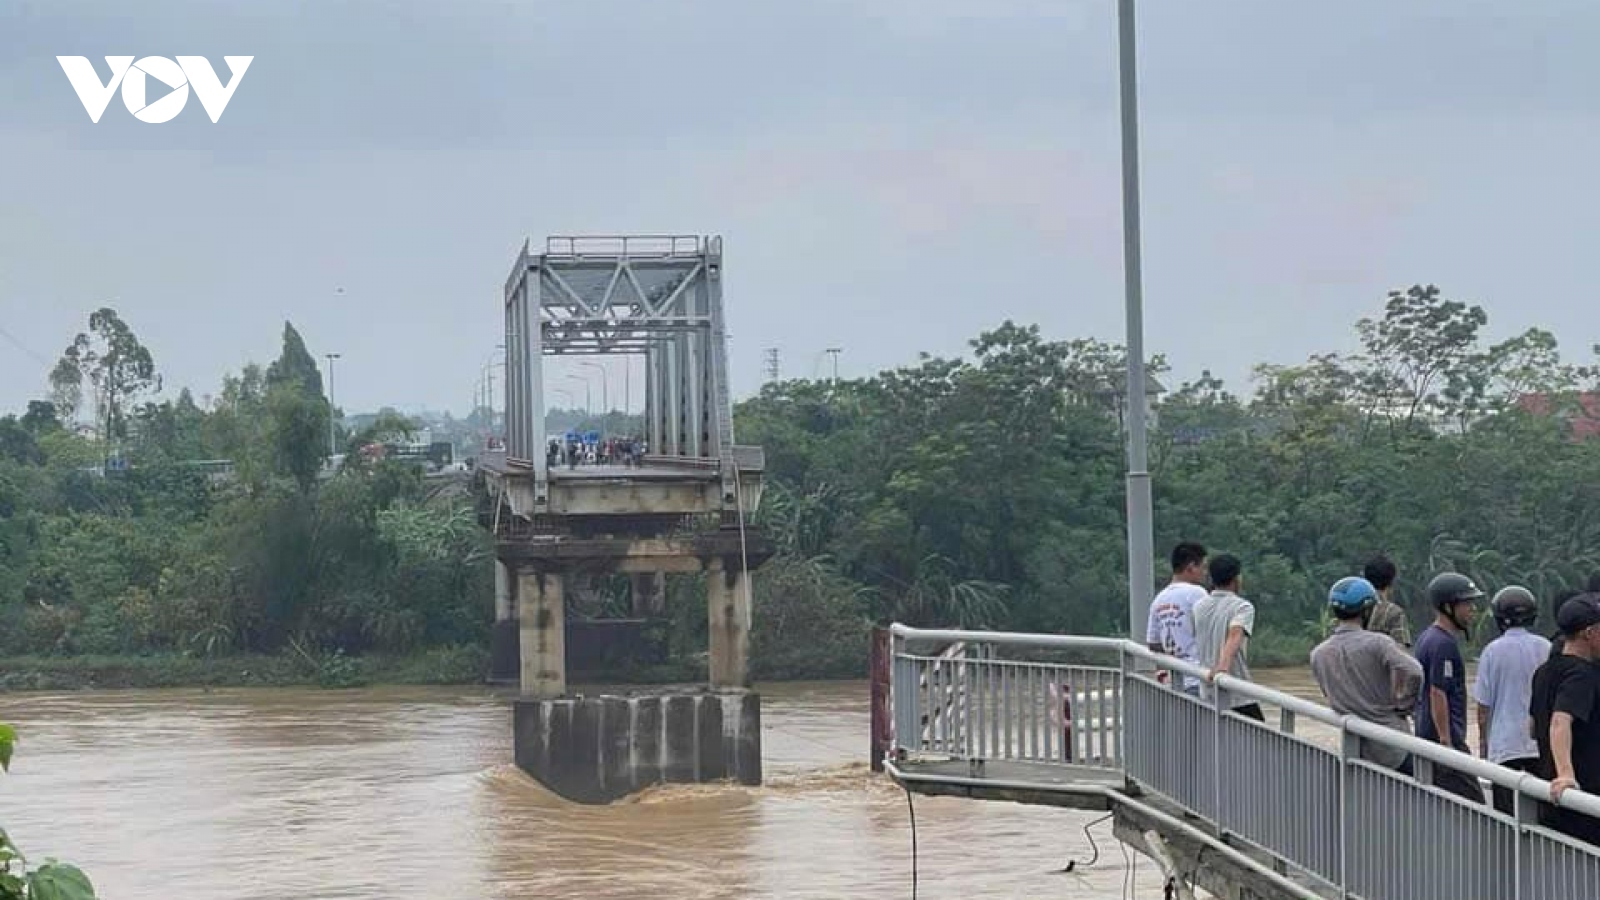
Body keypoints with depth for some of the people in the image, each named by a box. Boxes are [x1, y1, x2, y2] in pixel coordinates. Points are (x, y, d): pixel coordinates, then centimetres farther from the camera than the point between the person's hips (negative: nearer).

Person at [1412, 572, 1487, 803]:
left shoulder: (1427, 637, 15)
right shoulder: (1444, 643, -16)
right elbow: (1437, 695, -21)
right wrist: (1446, 743, -22)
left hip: (1426, 735, 11)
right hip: (1445, 740, -11)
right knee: (1472, 808, -12)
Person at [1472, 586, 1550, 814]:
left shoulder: (1493, 650, -6)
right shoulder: (1546, 648, 0)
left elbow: (1484, 704, -3)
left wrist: (1483, 741, 8)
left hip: (1504, 744, -2)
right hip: (1541, 743, 3)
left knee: (1504, 813, 1)